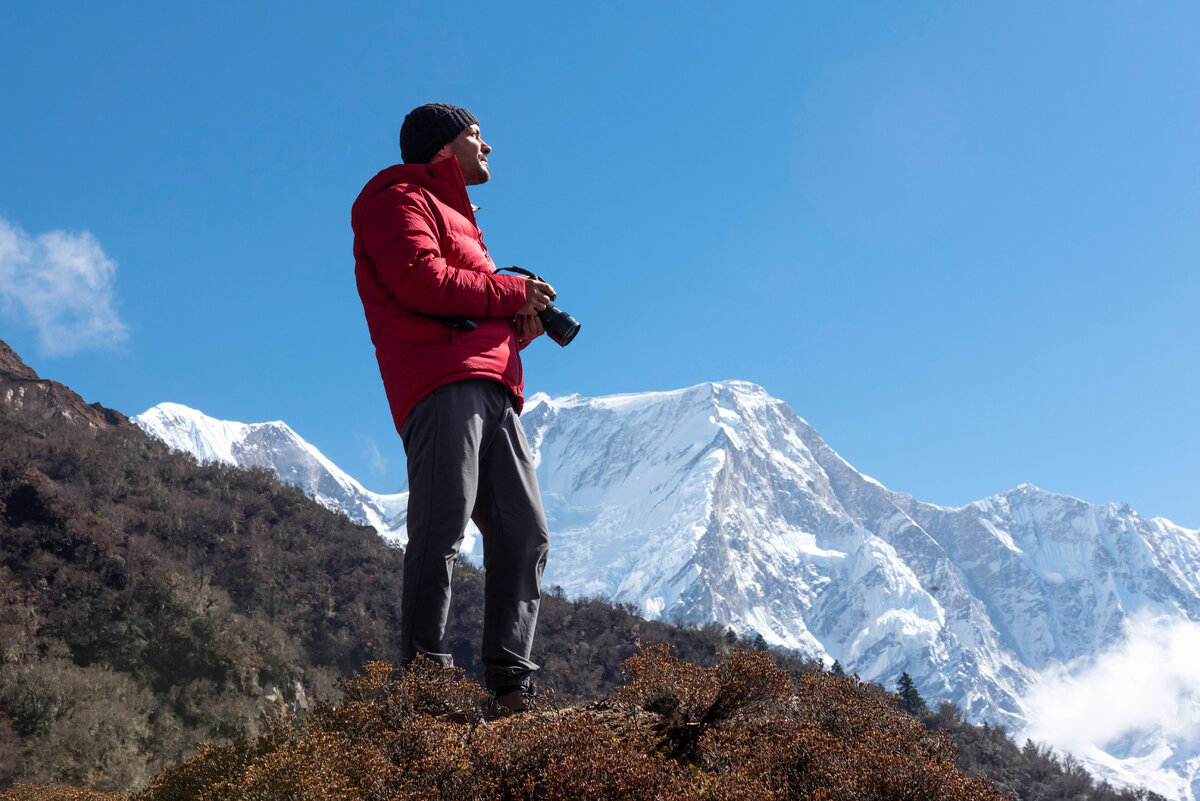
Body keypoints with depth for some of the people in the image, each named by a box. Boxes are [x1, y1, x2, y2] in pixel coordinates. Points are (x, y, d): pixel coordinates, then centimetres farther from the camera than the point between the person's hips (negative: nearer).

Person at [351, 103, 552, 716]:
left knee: (525, 534, 1)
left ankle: (511, 689, 0)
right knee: (441, 532, -17)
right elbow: (422, 281, -12)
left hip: (493, 392, 9)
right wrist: (512, 293, -3)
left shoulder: (454, 217, 36)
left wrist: (520, 325, 11)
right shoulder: (400, 198, 8)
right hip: (443, 384, -9)